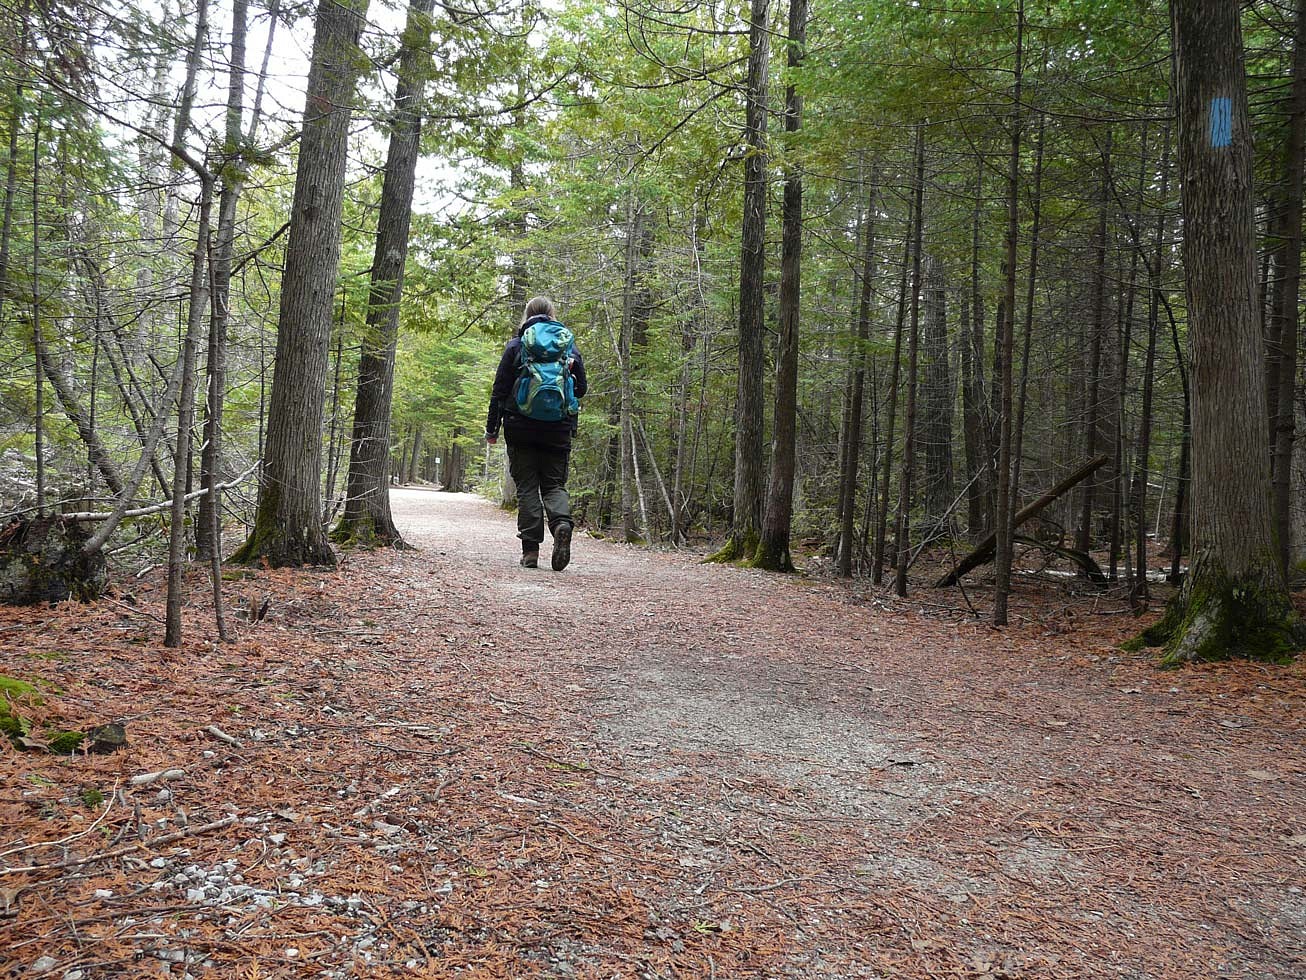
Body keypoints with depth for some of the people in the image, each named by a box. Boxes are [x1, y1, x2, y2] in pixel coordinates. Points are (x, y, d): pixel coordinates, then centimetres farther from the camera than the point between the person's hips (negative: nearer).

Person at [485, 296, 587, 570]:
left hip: (522, 429, -1)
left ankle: (531, 550, -1)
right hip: (559, 430, 2)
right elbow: (581, 388, 10)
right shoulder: (570, 346, 7)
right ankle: (562, 522, -22)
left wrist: (492, 428, 6)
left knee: (527, 486, 4)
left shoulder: (516, 345, 1)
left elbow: (499, 390, 0)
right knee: (555, 484, 9)